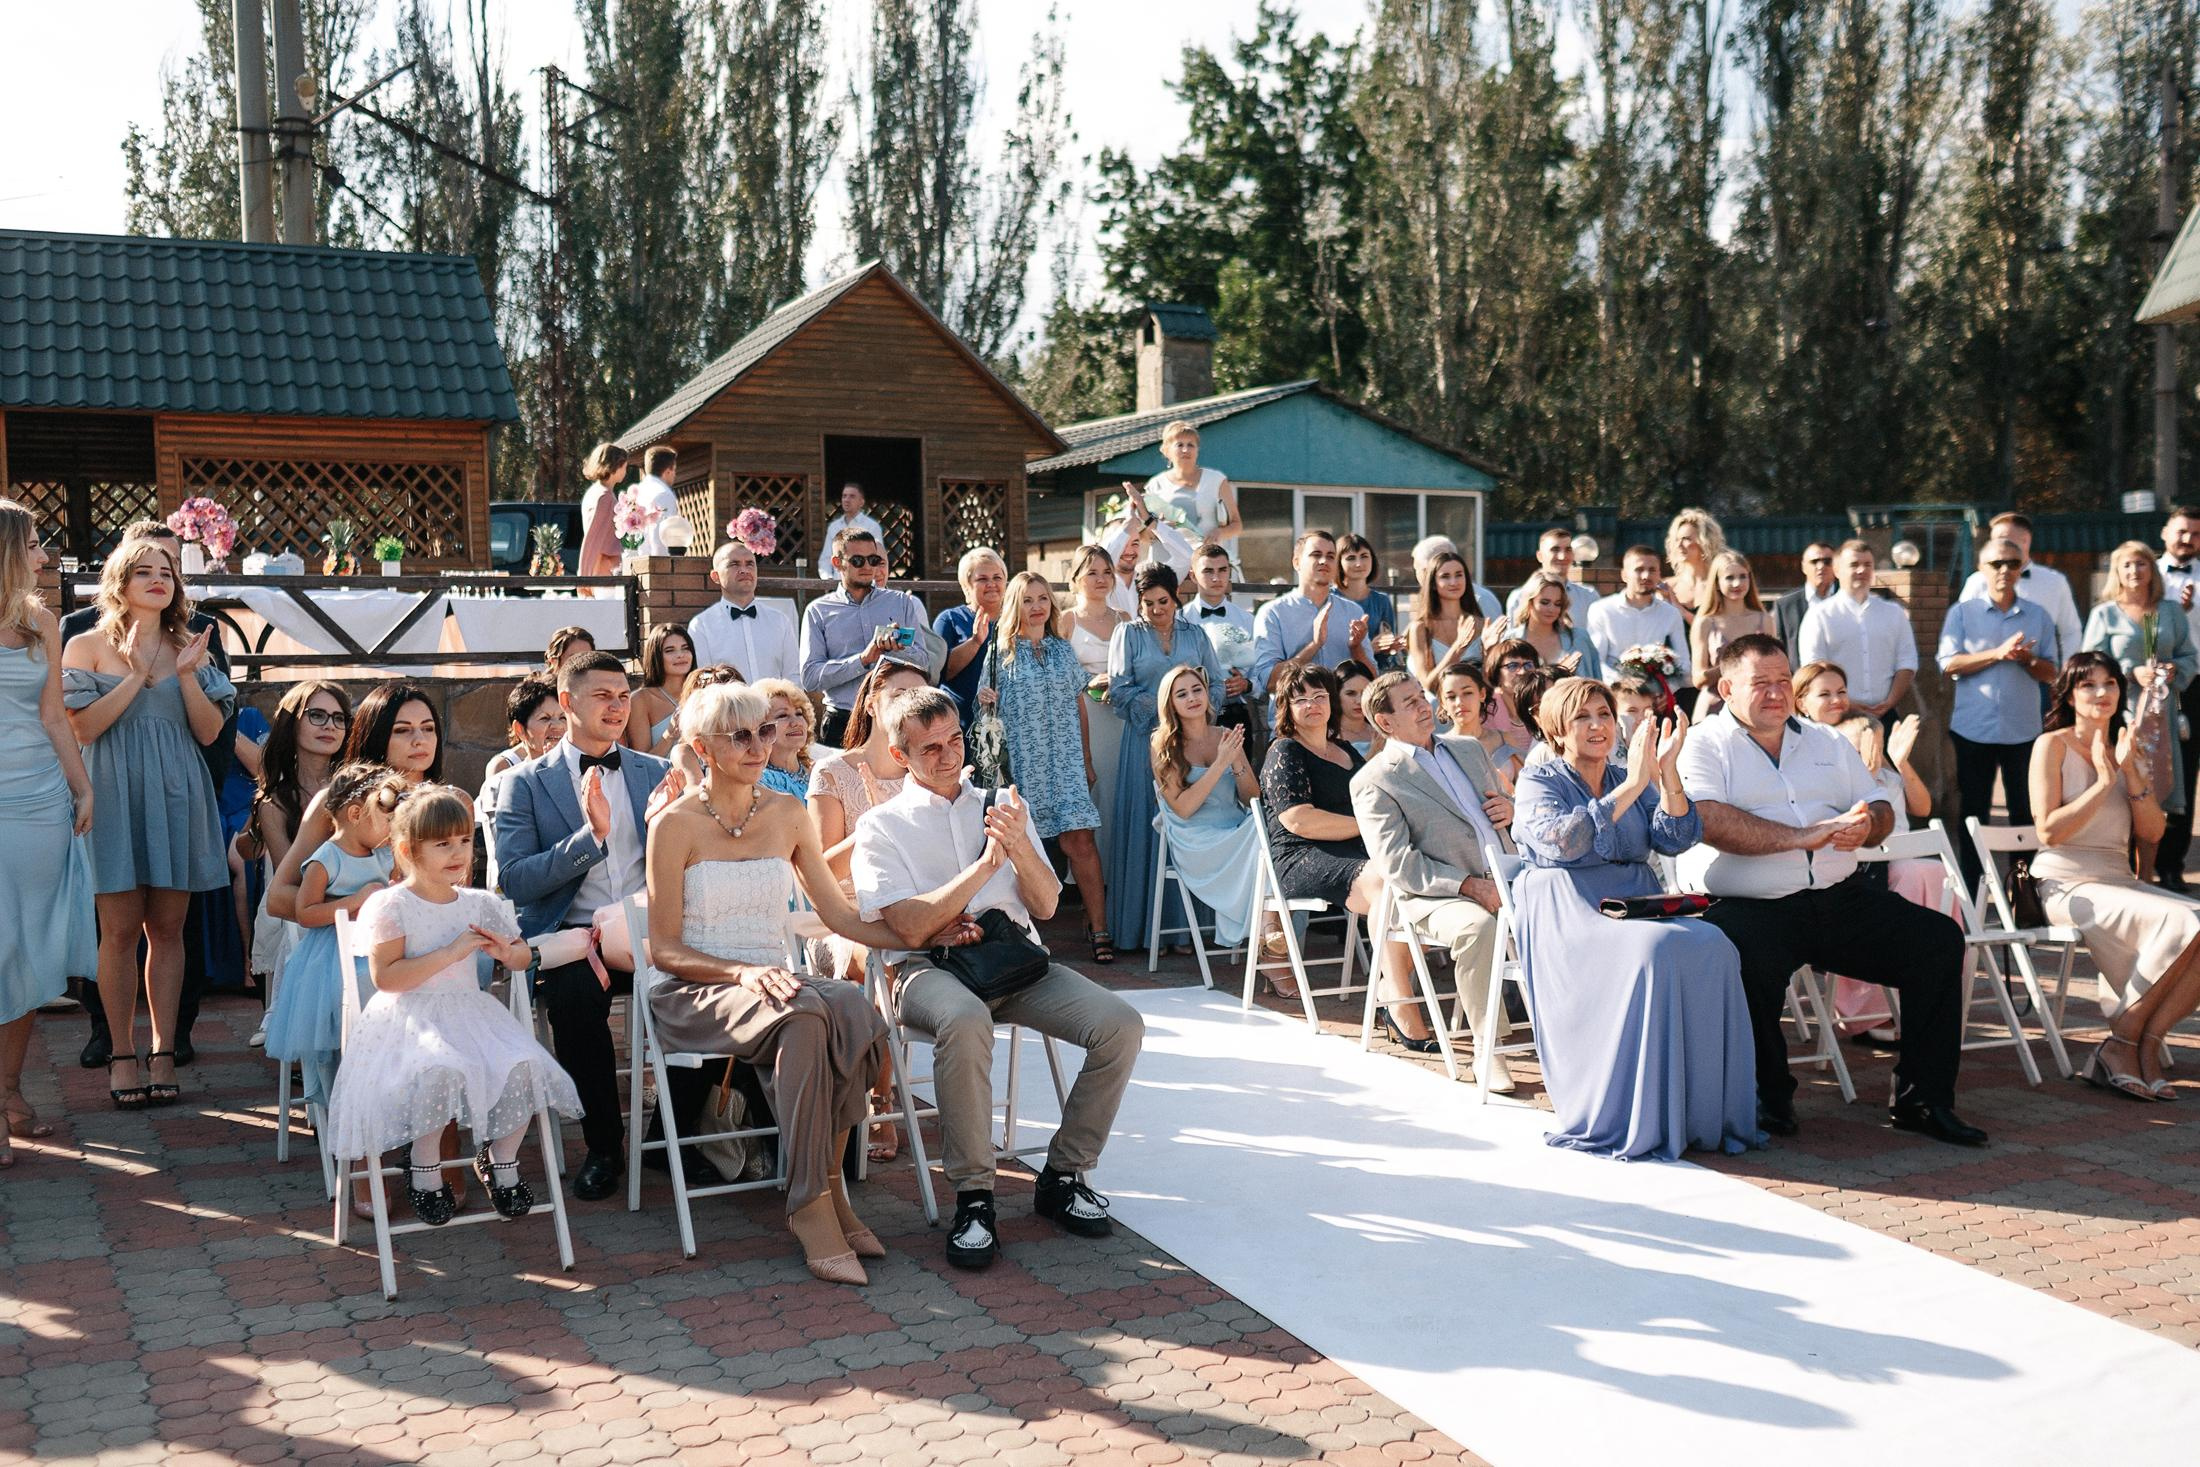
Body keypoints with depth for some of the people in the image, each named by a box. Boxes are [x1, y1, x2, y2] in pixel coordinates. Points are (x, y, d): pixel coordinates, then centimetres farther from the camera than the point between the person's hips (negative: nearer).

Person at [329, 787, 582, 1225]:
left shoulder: (479, 904, 11)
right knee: (444, 1069, -37)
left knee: (524, 1064, -23)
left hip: (470, 1012, 5)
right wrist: (451, 952, -18)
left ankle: (501, 1158, 2)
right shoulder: (389, 906, -4)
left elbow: (524, 959, 22)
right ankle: (425, 1168, -11)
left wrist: (507, 951, -3)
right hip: (410, 1019, -5)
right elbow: (385, 977, -15)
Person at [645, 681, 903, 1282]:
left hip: (774, 980, 4)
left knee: (852, 1008, -32)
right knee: (805, 1017, -36)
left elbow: (837, 913, 15)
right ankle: (812, 1204, -30)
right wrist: (743, 972, -21)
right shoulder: (676, 823, -4)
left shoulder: (787, 814, 10)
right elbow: (664, 950, -5)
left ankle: (826, 1188, -20)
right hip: (695, 994, -4)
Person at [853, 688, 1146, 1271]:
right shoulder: (882, 826, 8)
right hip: (929, 967, -4)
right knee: (965, 1022, -40)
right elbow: (912, 928, -7)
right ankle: (973, 1197, -26)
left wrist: (1019, 846, -8)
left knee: (1122, 1025, -20)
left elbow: (1045, 906, 11)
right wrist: (986, 864, -11)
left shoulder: (1003, 806, 20)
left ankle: (1063, 1175, -3)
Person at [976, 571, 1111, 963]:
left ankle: (1098, 927, -8)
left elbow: (1079, 707, 16)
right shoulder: (1000, 653, 6)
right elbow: (985, 704, 8)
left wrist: (1087, 761, 14)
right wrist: (986, 701, -16)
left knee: (1080, 839, -8)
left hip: (1065, 758, 2)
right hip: (1021, 760, -1)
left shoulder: (1063, 650, 13)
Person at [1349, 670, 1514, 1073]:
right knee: (1478, 927, -36)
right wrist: (1468, 885, -20)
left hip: (1505, 879, 6)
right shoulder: (1372, 782, 0)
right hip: (1435, 894, -6)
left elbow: (1501, 805, 32)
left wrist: (1509, 808, 6)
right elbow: (1397, 863, -10)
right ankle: (1488, 1048, -22)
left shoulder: (1470, 749, 20)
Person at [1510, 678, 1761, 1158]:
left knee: (1712, 948, -26)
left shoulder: (1628, 778, 19)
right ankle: (1637, 1122, -28)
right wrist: (1632, 786, -18)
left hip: (1638, 901, 5)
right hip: (1566, 911, -5)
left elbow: (1675, 839, 3)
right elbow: (1562, 841, -17)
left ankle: (1706, 1114, -21)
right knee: (1651, 950, -35)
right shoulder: (1539, 782, 5)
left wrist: (1667, 773, -11)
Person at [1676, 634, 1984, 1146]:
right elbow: (1708, 821, -17)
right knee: (1749, 965, -36)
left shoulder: (1828, 743, 22)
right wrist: (1803, 837, -19)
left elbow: (1880, 810, 19)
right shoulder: (1703, 746, 1)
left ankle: (1922, 1099, 2)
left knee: (1939, 940, -8)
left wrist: (1866, 826, -8)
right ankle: (1770, 1099, -10)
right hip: (1750, 907, -6)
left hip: (1841, 897, 6)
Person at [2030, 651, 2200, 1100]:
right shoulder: (2052, 746, 0)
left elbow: (2152, 832, 7)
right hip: (2068, 885, -6)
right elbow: (2049, 831, -10)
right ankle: (2122, 1044, -16)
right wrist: (2104, 781, -10)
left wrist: (2130, 771, -5)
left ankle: (2145, 1045, -16)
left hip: (2120, 880, 7)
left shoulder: (2126, 754, 18)